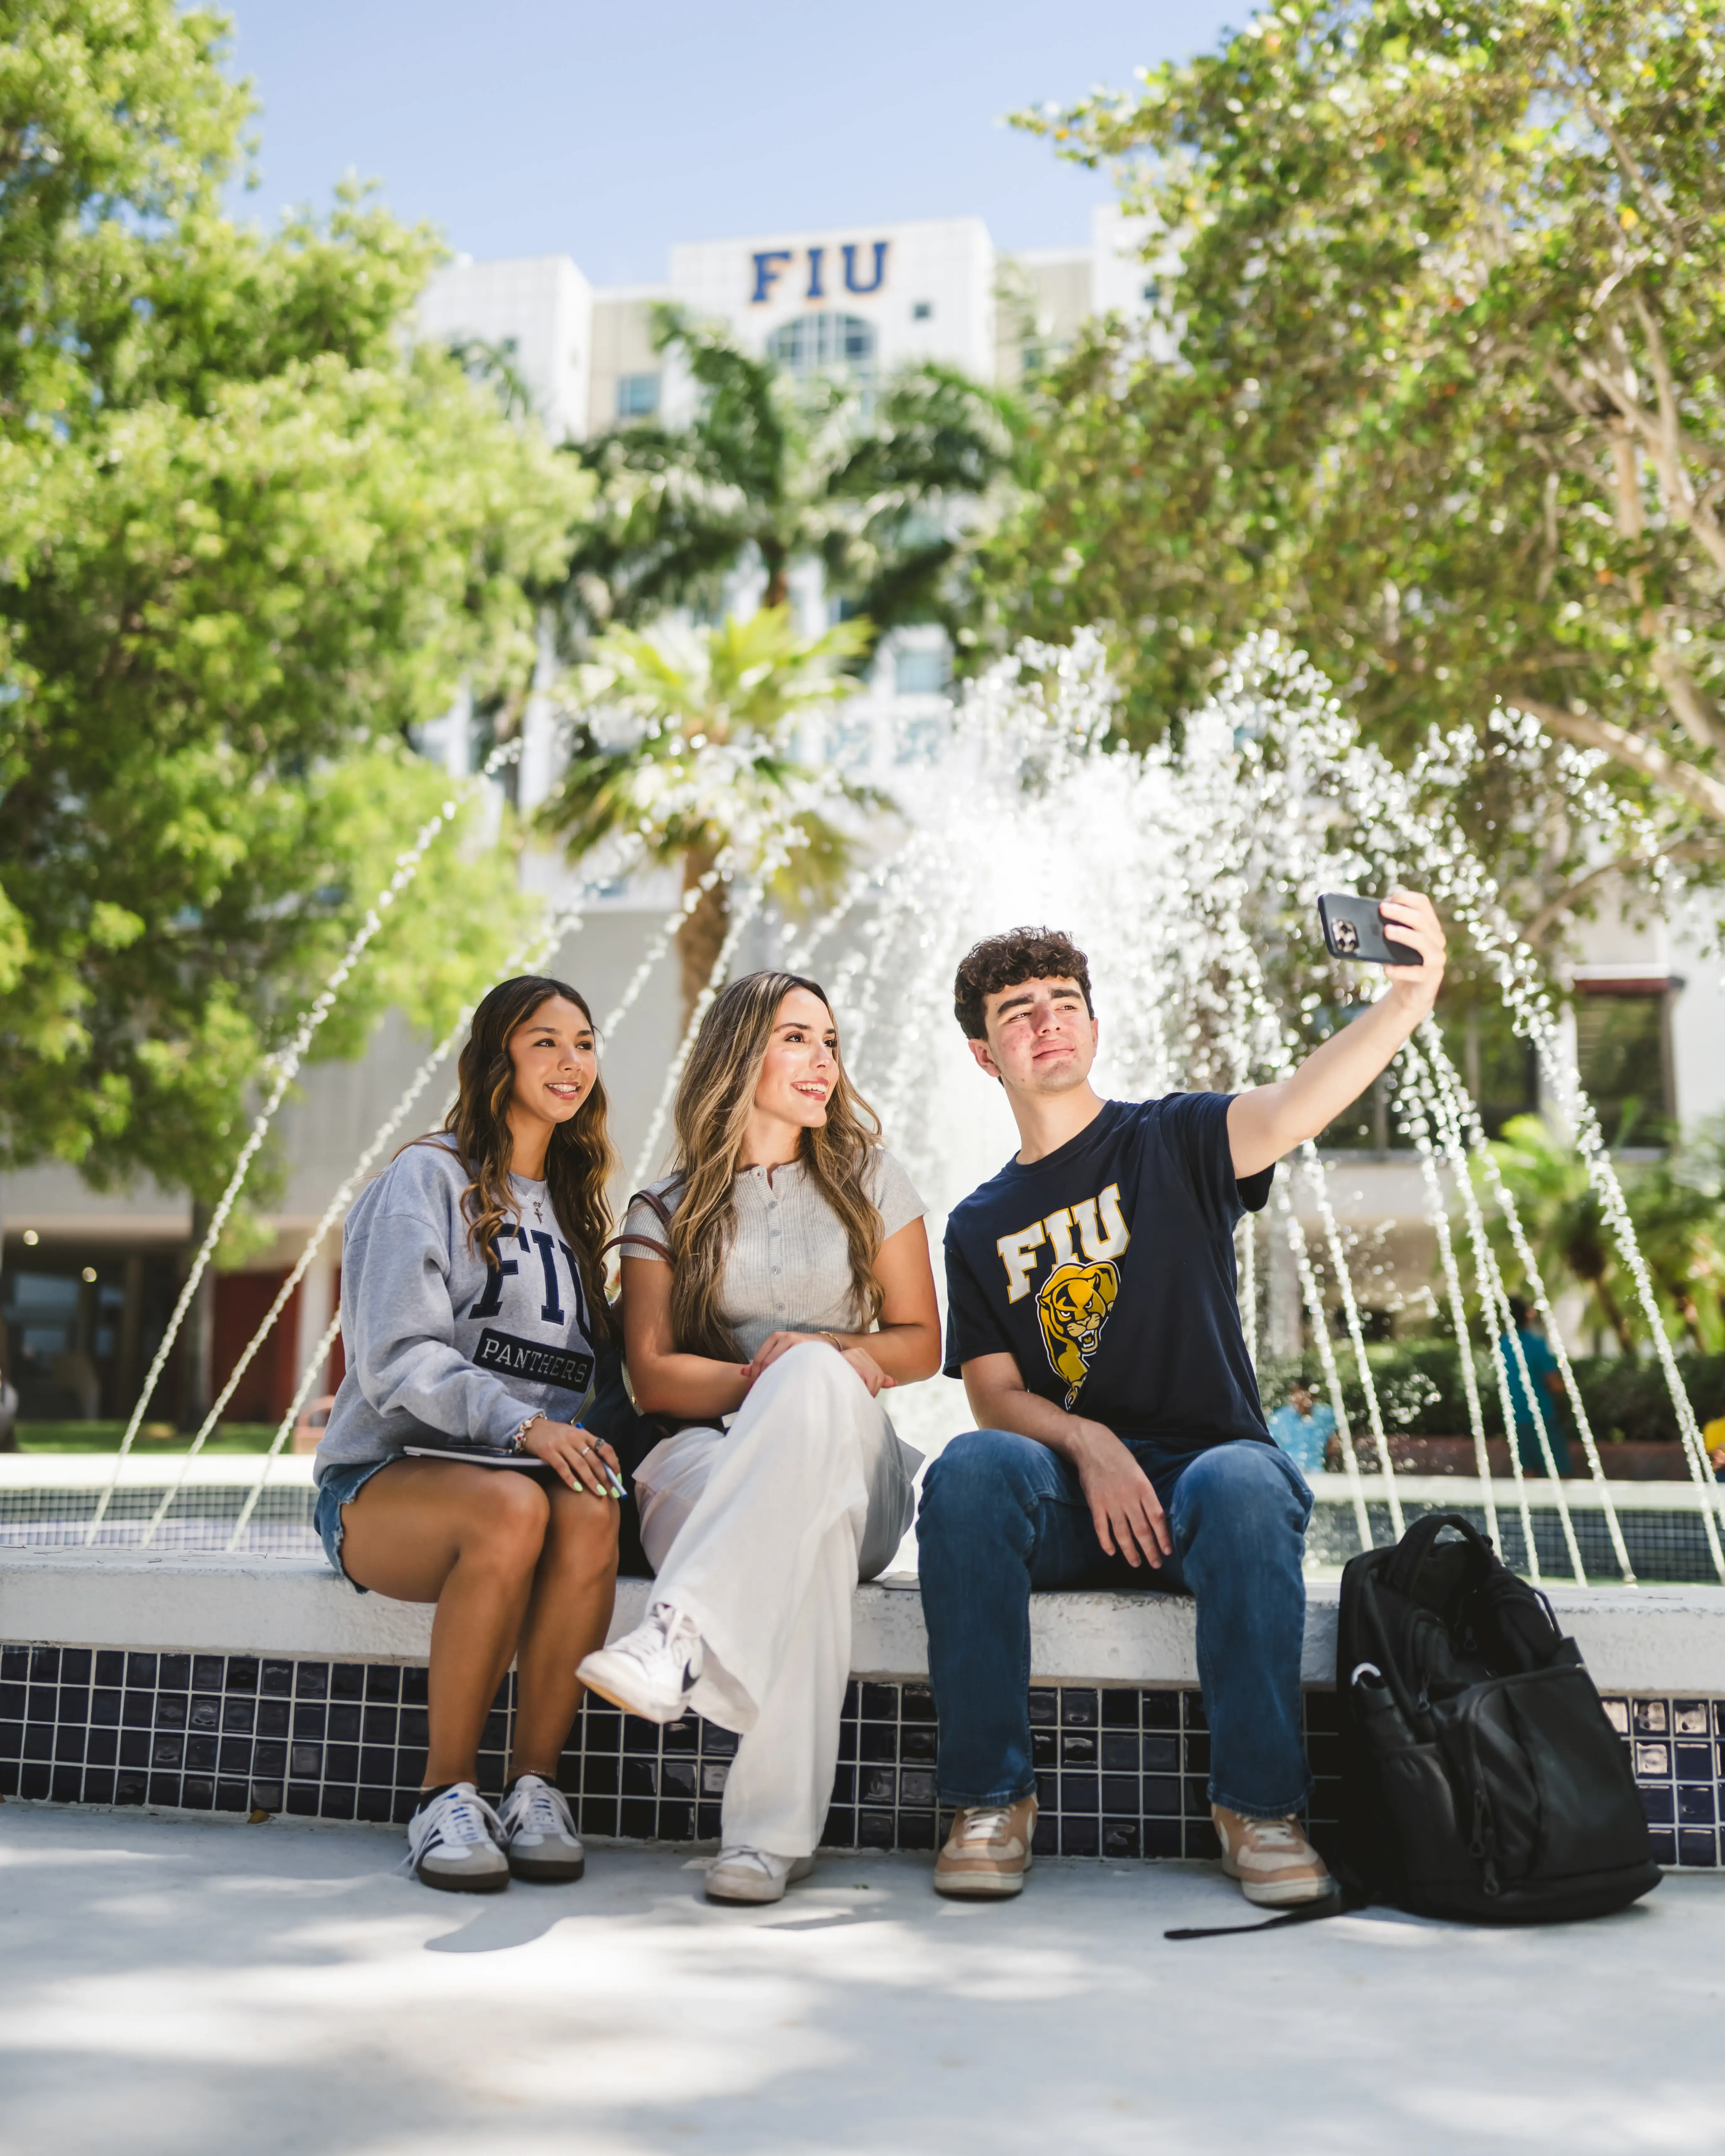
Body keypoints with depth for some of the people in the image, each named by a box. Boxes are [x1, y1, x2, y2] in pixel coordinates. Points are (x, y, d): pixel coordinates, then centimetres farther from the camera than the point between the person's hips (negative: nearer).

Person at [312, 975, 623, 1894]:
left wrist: (585, 1442, -2)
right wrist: (521, 1423, -25)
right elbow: (398, 1359, -11)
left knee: (590, 1513, -32)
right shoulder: (429, 1180, 1)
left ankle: (535, 1785, -22)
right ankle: (446, 1793, -22)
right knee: (514, 1508, -37)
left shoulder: (572, 1207, 22)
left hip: (535, 1465, 4)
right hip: (387, 1477, -4)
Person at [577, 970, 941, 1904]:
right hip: (709, 1461, 0)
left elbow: (921, 1342, 14)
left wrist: (839, 1357, -10)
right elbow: (652, 1373, 2)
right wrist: (754, 1379, -20)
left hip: (854, 1459, 1)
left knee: (817, 1378, -40)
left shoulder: (870, 1180, 17)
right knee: (806, 1523, -43)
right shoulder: (666, 1212, 14)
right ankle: (774, 1831, -53)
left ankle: (683, 1635, -56)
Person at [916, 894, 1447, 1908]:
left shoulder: (1171, 1142, 6)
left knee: (1247, 1485, -37)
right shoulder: (980, 1227, 16)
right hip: (1067, 1489, 2)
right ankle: (991, 1799, -23)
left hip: (1206, 1459, -2)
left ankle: (1259, 1802, -22)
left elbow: (1295, 1105, -17)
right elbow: (995, 1394, 7)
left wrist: (1411, 998, -37)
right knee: (969, 1470, -31)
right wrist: (1088, 1446, -17)